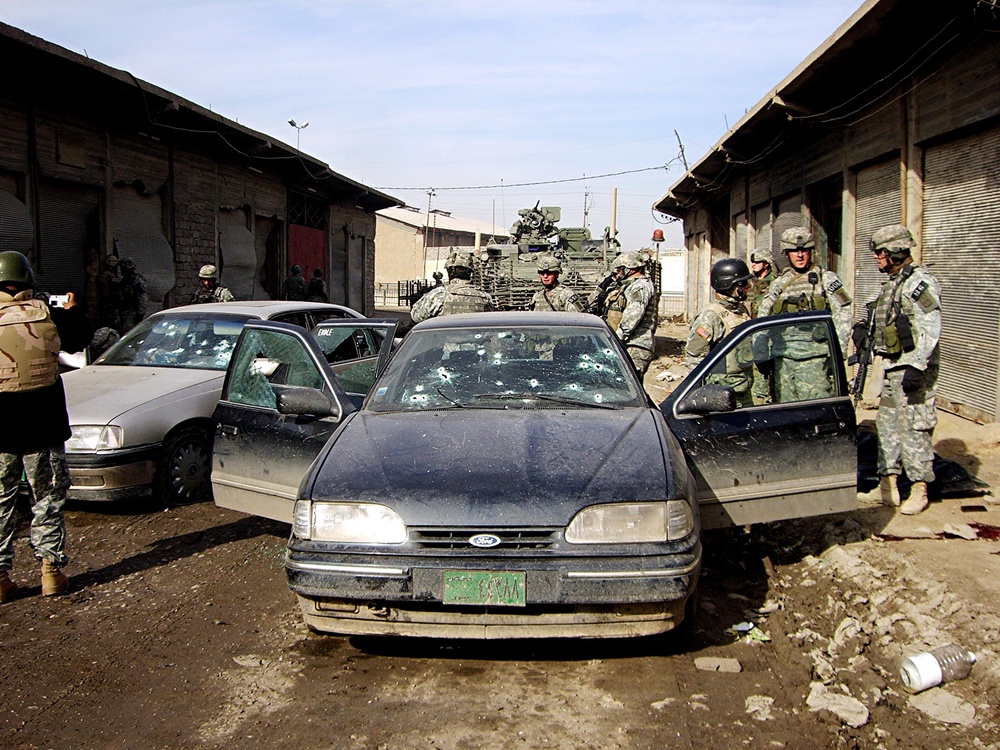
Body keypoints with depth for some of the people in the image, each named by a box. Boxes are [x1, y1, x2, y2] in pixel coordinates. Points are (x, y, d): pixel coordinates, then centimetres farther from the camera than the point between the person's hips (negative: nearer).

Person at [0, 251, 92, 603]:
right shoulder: (49, 316, -6)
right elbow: (81, 336, 11)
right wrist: (73, 309, 29)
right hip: (43, 429, 0)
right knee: (47, 500, 12)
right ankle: (51, 570, 14)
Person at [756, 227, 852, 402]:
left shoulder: (827, 279, 7)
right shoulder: (778, 284, 16)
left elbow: (842, 316, -1)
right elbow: (762, 319, 18)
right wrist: (761, 355, 11)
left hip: (814, 357, -4)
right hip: (782, 358, 4)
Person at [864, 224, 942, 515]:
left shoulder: (919, 282, -14)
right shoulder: (893, 282, 15)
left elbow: (931, 329, -21)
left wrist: (916, 367, -25)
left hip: (913, 369, -10)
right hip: (892, 367, 10)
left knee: (914, 428, -5)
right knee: (887, 424, 12)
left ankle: (919, 490, 3)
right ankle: (888, 481, 21)